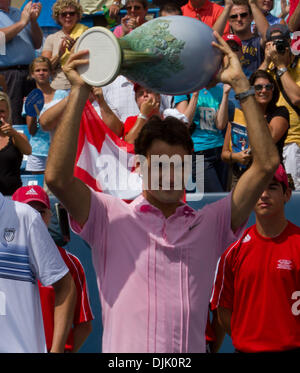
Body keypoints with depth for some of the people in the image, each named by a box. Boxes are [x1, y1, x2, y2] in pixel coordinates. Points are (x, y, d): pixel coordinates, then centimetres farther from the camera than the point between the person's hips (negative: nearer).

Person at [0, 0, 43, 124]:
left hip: (30, 72, 6)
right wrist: (22, 22, -7)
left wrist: (33, 20, 4)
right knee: (12, 123, -9)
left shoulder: (18, 12, 22)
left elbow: (37, 44, 20)